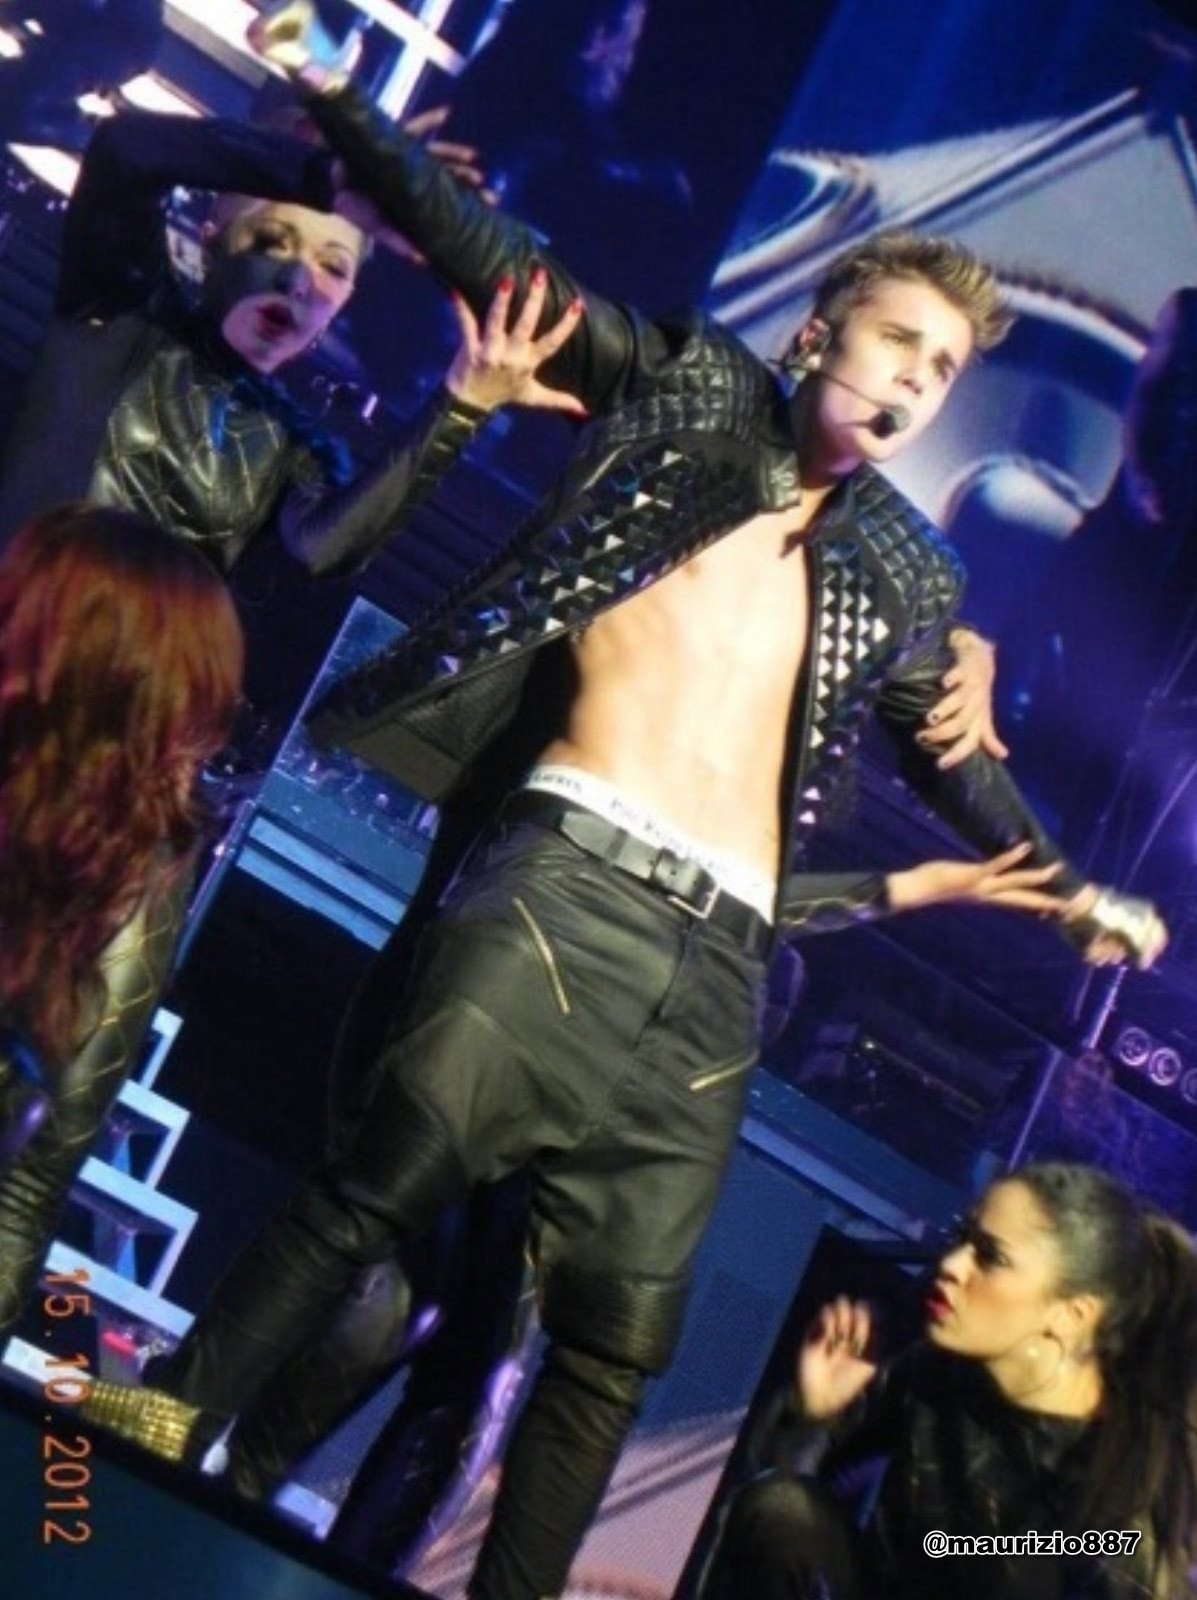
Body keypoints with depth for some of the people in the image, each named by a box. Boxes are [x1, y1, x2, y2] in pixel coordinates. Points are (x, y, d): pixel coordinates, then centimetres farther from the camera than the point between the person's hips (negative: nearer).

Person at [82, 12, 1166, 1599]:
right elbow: (494, 254, 9)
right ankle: (183, 1404, -3)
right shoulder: (689, 382, 12)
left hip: (716, 950, 4)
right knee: (401, 1158, -19)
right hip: (570, 871, -3)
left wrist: (1071, 891, 31)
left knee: (624, 1325, 1)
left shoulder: (902, 573, 21)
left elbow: (955, 756, 33)